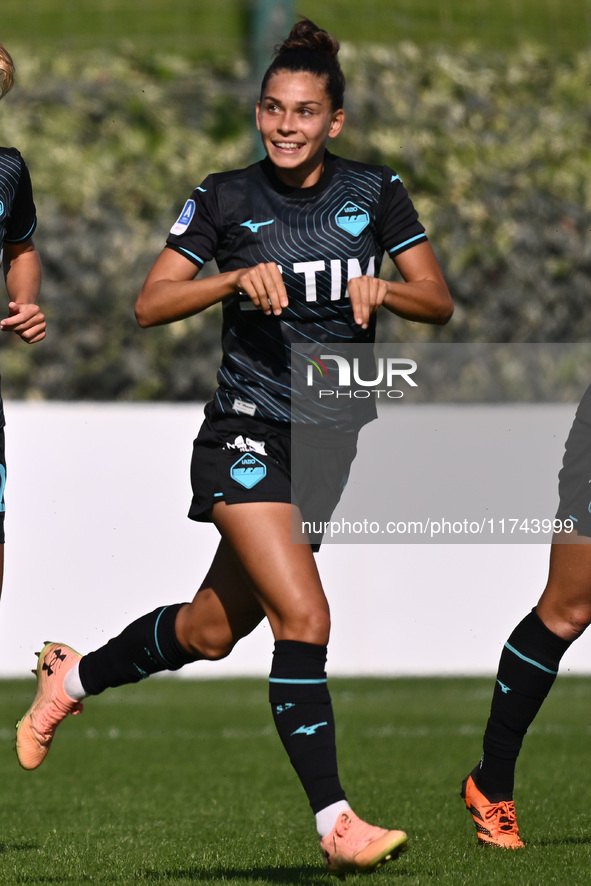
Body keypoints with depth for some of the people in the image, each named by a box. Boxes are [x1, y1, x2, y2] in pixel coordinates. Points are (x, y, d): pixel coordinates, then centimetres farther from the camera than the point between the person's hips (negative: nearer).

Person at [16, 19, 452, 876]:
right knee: (305, 619, -20)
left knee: (213, 630, 13)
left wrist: (383, 288, -18)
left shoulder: (374, 193, 2)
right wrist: (238, 278, -21)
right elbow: (150, 304, -6)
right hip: (246, 434, -4)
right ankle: (335, 823, -17)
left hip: (333, 441, 4)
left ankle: (73, 678, 39)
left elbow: (439, 300, 2)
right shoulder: (225, 198, -4)